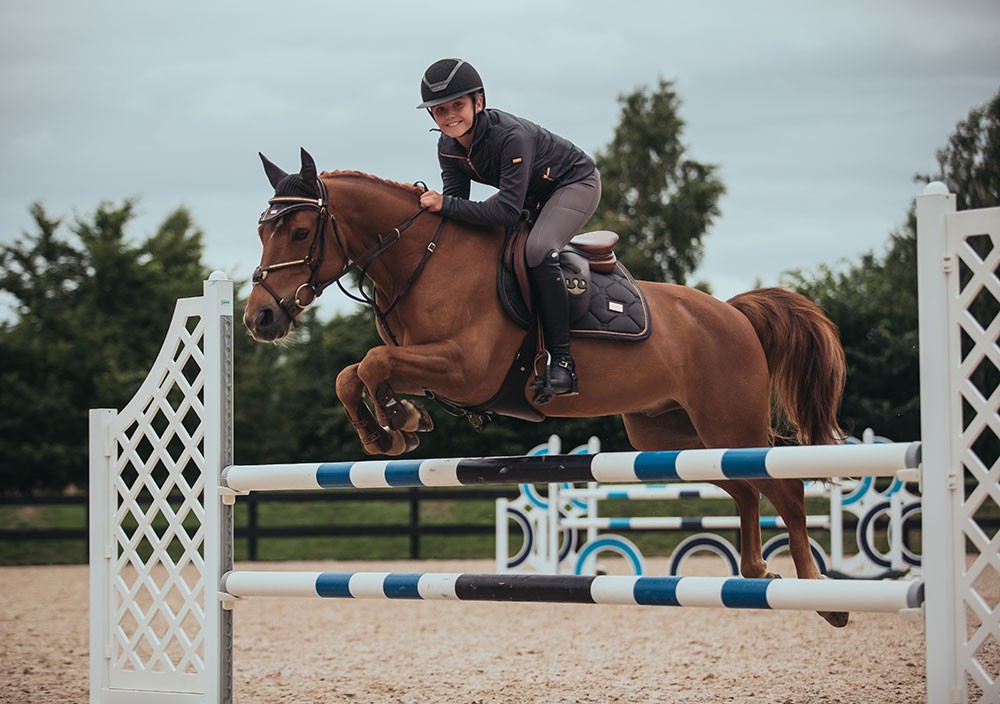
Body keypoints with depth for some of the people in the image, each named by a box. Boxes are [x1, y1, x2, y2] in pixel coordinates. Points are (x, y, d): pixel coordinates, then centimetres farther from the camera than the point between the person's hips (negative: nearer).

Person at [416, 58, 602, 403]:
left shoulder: (511, 136, -36)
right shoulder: (449, 147, -12)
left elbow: (508, 210, -40)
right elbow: (455, 201, -11)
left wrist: (446, 205, -43)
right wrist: (433, 206, -33)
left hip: (575, 183, -9)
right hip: (534, 198, 9)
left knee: (537, 250, -32)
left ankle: (561, 362, -31)